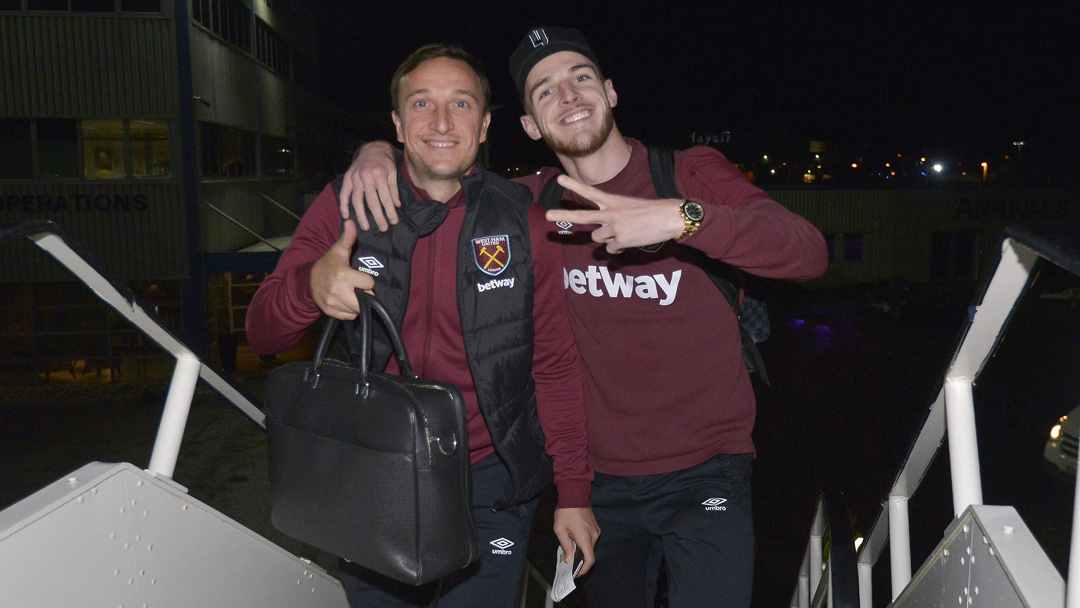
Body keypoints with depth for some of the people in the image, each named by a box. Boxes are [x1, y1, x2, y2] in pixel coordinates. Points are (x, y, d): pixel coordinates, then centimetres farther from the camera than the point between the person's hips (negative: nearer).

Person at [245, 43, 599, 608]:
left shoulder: (523, 222, -7)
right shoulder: (346, 206, -6)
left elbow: (555, 364, 0)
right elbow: (261, 334, -6)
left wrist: (574, 492, -1)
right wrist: (311, 285, -29)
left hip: (488, 484, -1)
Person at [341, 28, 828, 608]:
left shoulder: (691, 173, -8)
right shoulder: (535, 204, 0)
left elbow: (808, 252, -22)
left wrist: (681, 216, -35)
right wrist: (376, 153, -9)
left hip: (704, 474, -3)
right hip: (602, 479, 3)